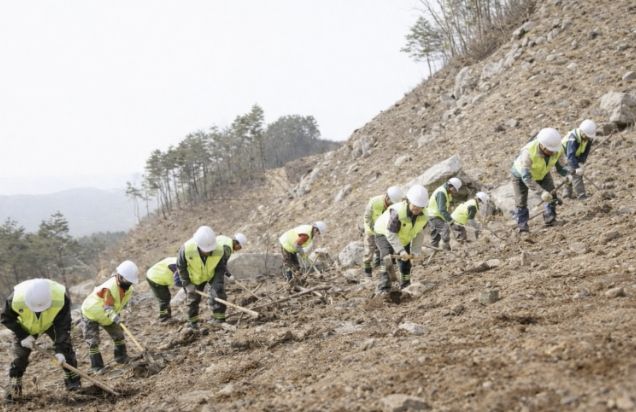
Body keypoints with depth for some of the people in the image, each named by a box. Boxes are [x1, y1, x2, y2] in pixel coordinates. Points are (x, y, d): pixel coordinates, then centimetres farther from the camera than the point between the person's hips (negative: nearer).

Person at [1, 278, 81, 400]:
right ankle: (14, 388, 8)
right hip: (25, 326, 0)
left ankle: (72, 380, 5)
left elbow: (63, 326, -32)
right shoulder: (16, 299, -40)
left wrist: (60, 350, -38)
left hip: (52, 323, 0)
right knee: (19, 355, -6)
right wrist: (23, 336, -26)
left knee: (66, 346, -10)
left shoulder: (61, 298, -41)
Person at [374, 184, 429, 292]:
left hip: (404, 238, 6)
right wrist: (400, 250, -44)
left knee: (406, 262, 15)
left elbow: (419, 233, -6)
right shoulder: (397, 212, -41)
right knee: (387, 257, -29)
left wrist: (416, 251, -11)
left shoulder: (424, 216, -21)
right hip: (385, 234, -6)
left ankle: (405, 285, 38)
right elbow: (391, 233, -38)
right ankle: (384, 287, -28)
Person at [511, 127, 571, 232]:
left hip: (541, 174, 4)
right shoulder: (528, 152, -44)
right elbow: (526, 177, -43)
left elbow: (561, 168, -21)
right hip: (521, 174, -4)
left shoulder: (558, 150, -30)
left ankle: (550, 220, 12)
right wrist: (541, 192, -49)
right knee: (521, 202, -7)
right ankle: (522, 227, 5)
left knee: (552, 195, -6)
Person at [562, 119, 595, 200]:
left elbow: (586, 152, -15)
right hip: (566, 154, -7)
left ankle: (567, 193, 26)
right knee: (576, 174, -17)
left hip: (576, 155, 7)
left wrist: (581, 163, -29)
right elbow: (570, 155, -48)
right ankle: (581, 195, -19)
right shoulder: (573, 138, -40)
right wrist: (576, 168, -58)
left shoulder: (589, 138, -19)